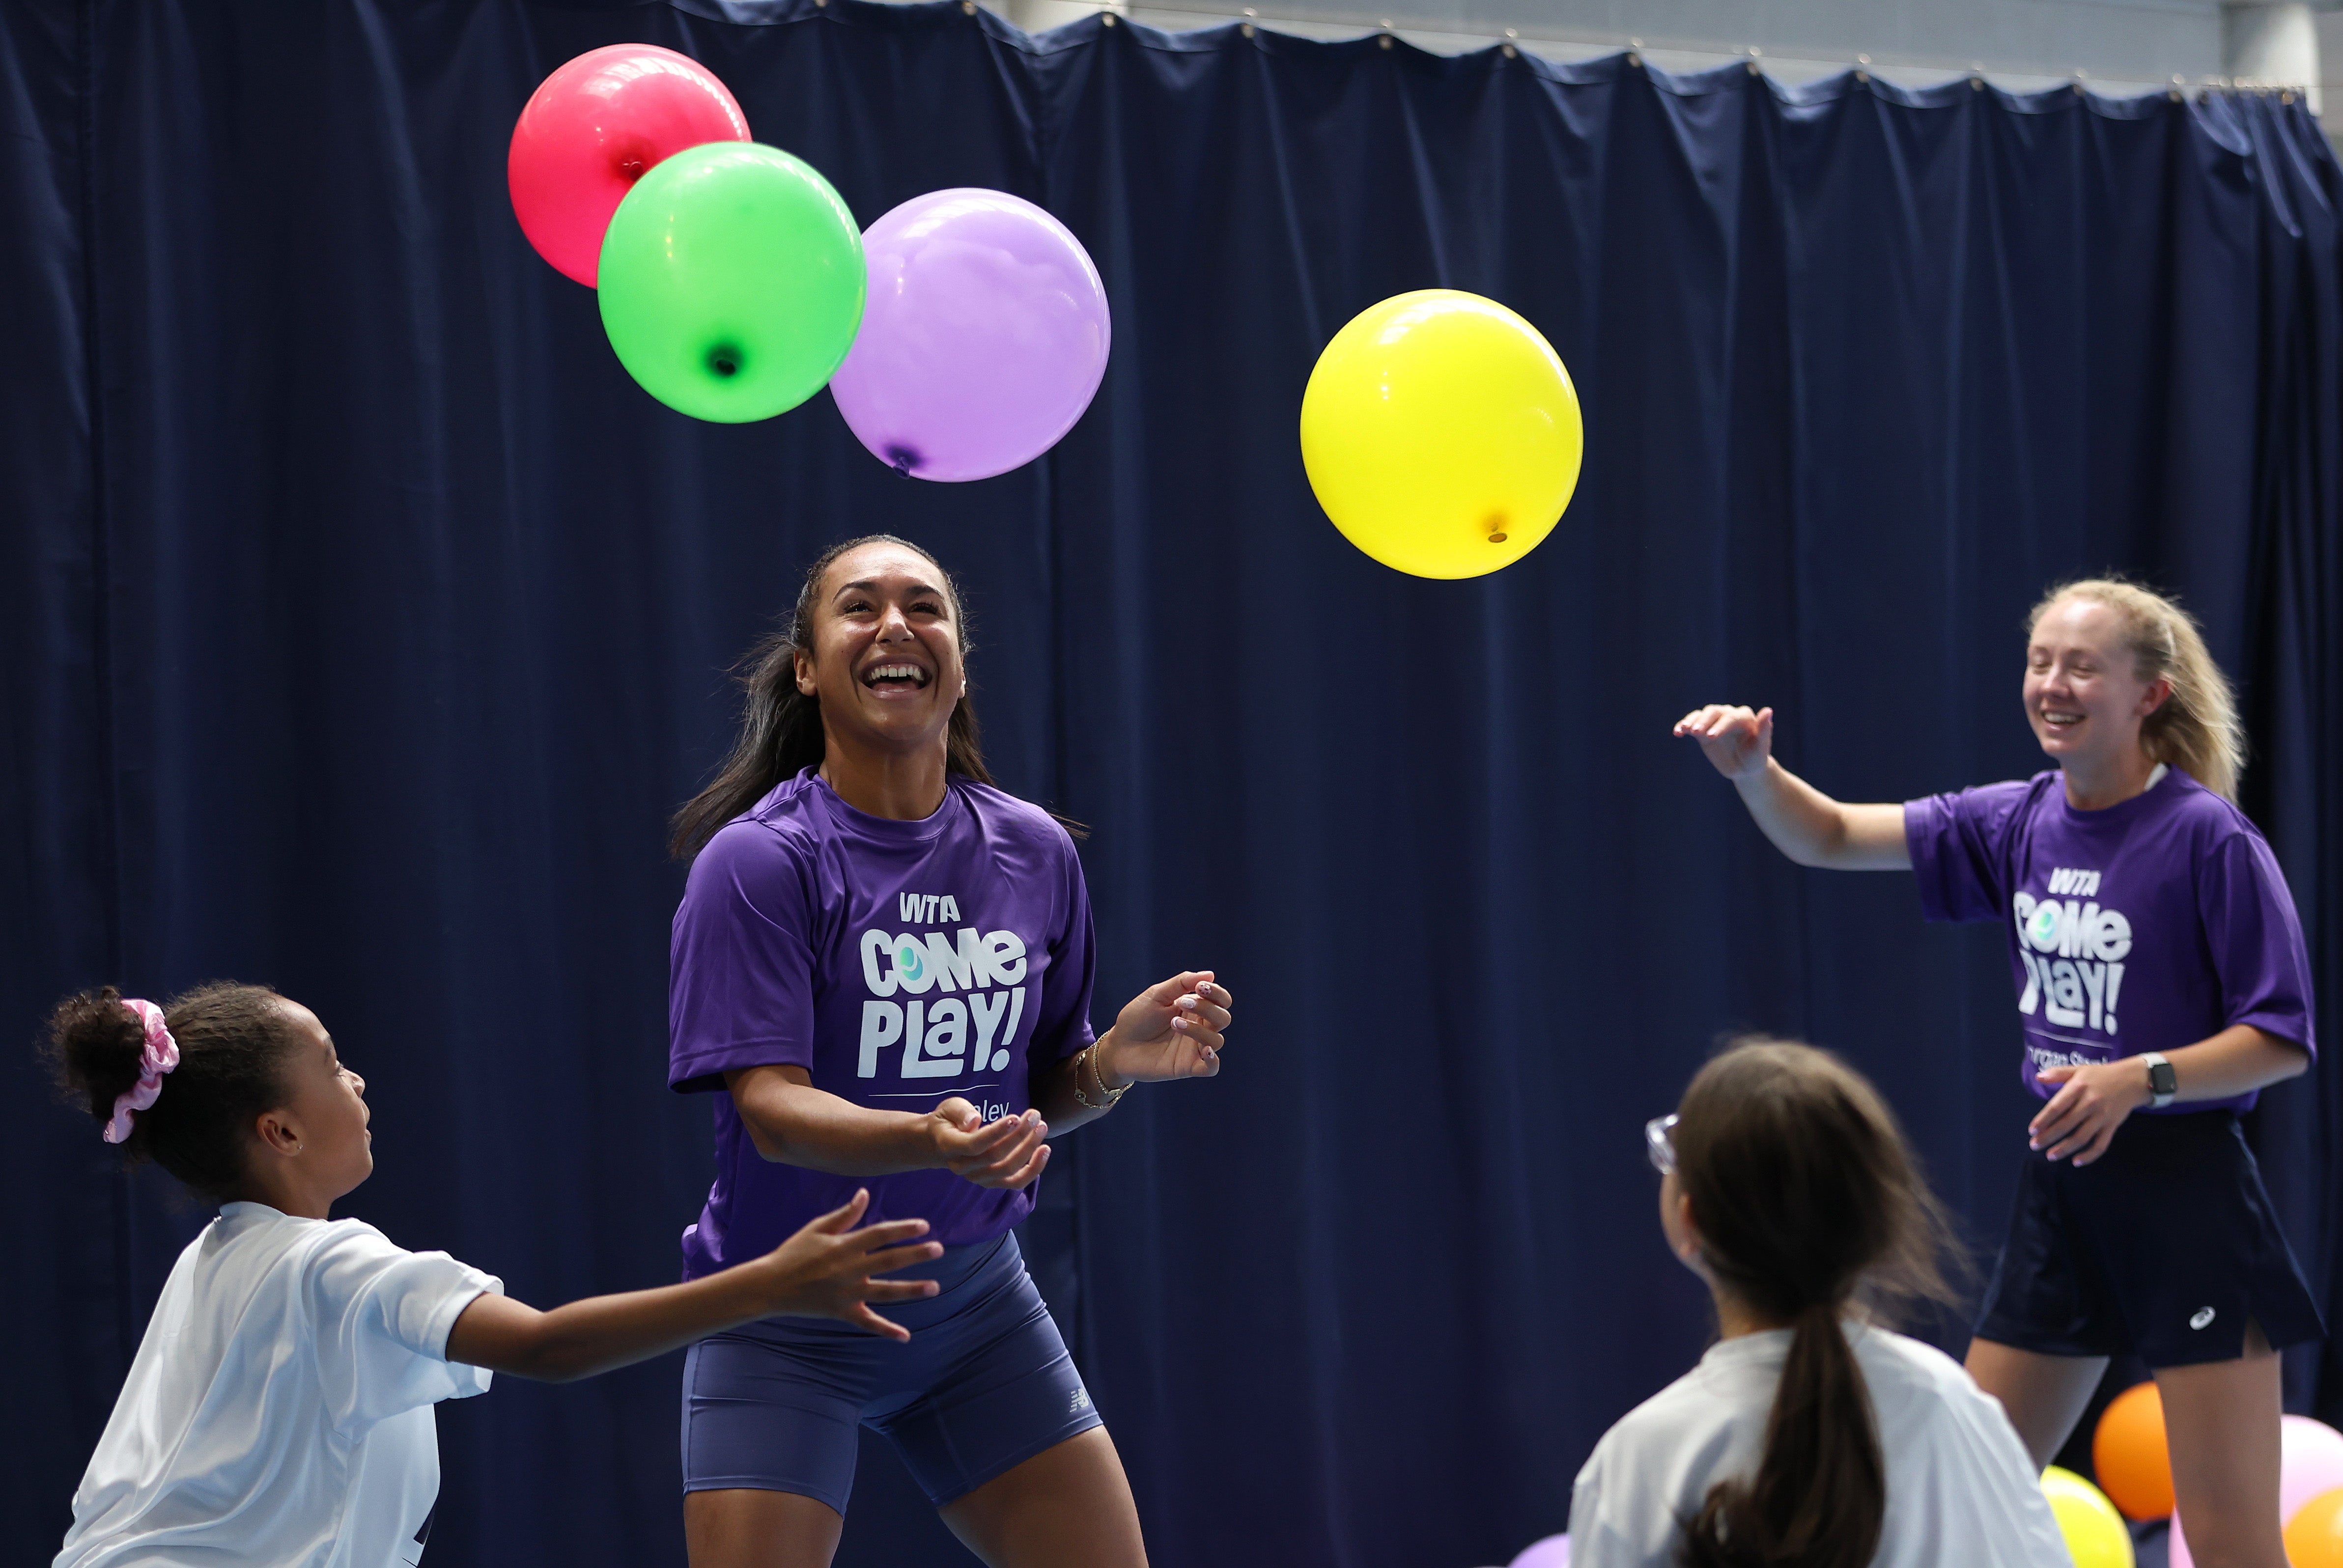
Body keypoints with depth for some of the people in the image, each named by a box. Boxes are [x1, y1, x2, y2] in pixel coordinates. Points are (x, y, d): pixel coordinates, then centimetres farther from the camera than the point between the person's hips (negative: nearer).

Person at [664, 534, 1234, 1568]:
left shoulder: (1033, 851, 3)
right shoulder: (755, 861, -13)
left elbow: (1042, 1093, 11)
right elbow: (770, 1110, -20)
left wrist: (1115, 1059, -11)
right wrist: (928, 1141, -37)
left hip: (976, 1298, 5)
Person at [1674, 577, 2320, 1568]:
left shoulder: (2208, 838, -12)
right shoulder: (2019, 824, 6)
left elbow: (2284, 1040, -12)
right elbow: (1830, 838, 5)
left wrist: (2142, 1079, -25)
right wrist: (1753, 769, -15)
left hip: (2187, 1197, -6)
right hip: (2059, 1188, 7)